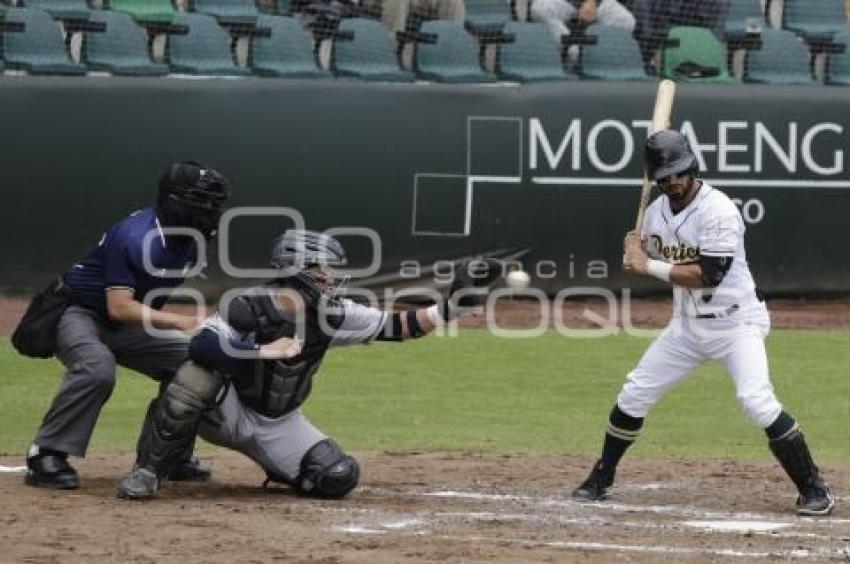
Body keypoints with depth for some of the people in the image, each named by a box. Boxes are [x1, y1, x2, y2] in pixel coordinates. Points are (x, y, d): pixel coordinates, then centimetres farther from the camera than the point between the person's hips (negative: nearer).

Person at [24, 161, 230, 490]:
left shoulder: (189, 242, -3)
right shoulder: (135, 237, -29)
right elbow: (119, 307, -33)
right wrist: (178, 322, -38)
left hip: (124, 327, 9)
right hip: (77, 313, -9)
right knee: (97, 368, -36)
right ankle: (46, 456, -27)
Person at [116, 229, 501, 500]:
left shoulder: (332, 316, -8)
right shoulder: (249, 306, -23)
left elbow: (399, 327, -7)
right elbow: (201, 346, -38)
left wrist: (451, 304, -17)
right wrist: (265, 351, -43)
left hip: (278, 425, 5)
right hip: (226, 410, -4)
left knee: (339, 478, -16)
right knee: (201, 369, -36)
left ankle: (282, 467, 19)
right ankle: (148, 471, -26)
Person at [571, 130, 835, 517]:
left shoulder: (719, 212, -22)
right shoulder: (656, 211, 2)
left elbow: (708, 275, -28)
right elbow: (653, 260, 15)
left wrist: (648, 266, -23)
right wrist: (635, 252, -9)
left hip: (735, 321, -7)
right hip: (687, 324, 7)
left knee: (756, 400, -23)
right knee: (633, 395, 6)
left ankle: (813, 489, -13)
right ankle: (600, 479, 24)